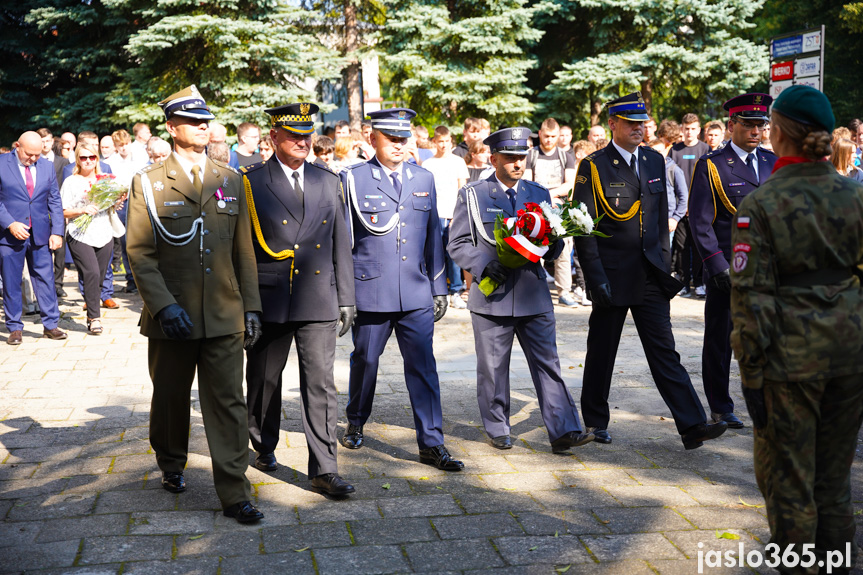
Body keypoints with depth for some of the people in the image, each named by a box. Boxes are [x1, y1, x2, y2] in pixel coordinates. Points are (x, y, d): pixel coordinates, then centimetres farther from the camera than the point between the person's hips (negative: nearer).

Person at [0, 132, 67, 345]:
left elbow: (55, 201, 9)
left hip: (40, 235, 3)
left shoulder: (47, 167, 8)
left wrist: (57, 231, 1)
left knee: (46, 279, 2)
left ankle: (50, 325, 10)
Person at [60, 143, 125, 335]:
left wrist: (118, 202, 0)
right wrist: (82, 210, -16)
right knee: (92, 273, -17)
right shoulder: (70, 182, 3)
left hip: (105, 235, 4)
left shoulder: (105, 180, 14)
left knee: (99, 277, 6)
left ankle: (92, 316, 20)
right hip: (80, 236, -4)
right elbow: (63, 211, -1)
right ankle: (94, 317, -11)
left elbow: (111, 207, 22)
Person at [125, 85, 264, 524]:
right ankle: (171, 465, 41)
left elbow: (244, 250, 11)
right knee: (170, 399, 16)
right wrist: (163, 306, -15)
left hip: (225, 316, 1)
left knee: (228, 404, -1)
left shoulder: (230, 181, 10)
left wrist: (251, 305, 6)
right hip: (171, 318, -1)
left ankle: (234, 494, 6)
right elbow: (139, 253, -5)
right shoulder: (149, 183, 0)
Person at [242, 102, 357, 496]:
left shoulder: (328, 182, 9)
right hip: (268, 299, -1)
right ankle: (264, 447, 37)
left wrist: (346, 299, 8)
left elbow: (341, 245, 11)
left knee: (321, 384, -3)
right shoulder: (250, 182, -1)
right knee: (264, 380, 14)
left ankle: (324, 469, 1)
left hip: (319, 301, 2)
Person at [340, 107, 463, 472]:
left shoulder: (424, 179, 11)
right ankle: (355, 425, 35)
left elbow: (433, 235, 14)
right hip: (370, 291, -2)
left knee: (423, 365, -1)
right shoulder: (352, 179, 0)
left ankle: (431, 444, 3)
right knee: (365, 361, 12)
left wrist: (439, 287, 12)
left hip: (416, 293, 2)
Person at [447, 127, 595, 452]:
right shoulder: (472, 196, 4)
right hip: (491, 297, -2)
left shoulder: (539, 194, 13)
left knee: (548, 364, -2)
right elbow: (458, 245, 1)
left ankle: (563, 431, 0)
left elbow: (554, 246, 14)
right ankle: (498, 430, 21)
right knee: (493, 368, 6)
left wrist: (550, 245, -11)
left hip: (534, 297, 2)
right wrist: (485, 265, -17)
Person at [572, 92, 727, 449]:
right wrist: (596, 278, -14)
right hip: (612, 274, -4)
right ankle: (595, 421, 25)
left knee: (664, 350, 2)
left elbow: (662, 217, 16)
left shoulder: (655, 161, 9)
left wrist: (665, 264, 11)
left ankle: (691, 425, 0)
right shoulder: (593, 166, -8)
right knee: (601, 351, 9)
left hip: (650, 274, 4)